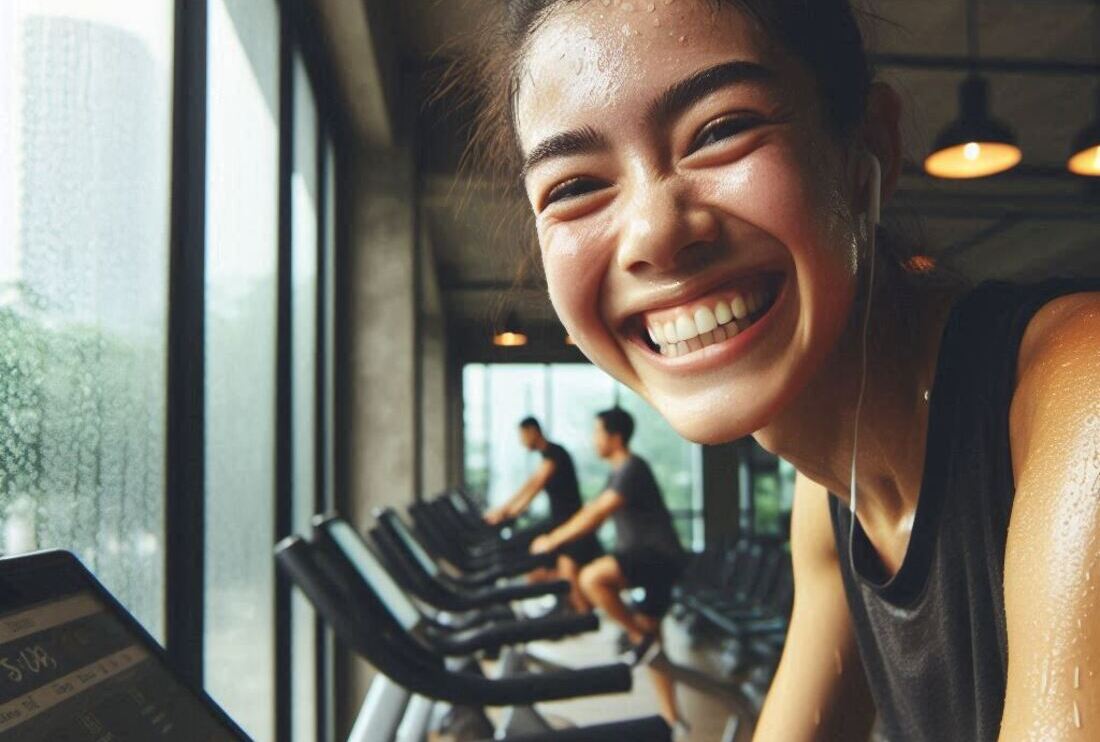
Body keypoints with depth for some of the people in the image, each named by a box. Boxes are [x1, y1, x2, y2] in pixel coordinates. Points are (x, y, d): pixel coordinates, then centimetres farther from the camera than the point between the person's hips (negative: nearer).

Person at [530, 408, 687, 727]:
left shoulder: (632, 468, -15)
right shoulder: (619, 472, 17)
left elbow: (596, 516, -21)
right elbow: (591, 510, 21)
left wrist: (553, 541, -17)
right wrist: (552, 536, 13)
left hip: (658, 556, -10)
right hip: (643, 558, 10)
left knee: (591, 578, -30)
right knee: (651, 645, 11)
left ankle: (640, 636, -13)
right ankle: (670, 717, 18)